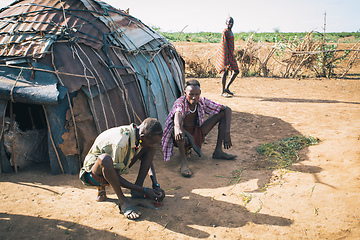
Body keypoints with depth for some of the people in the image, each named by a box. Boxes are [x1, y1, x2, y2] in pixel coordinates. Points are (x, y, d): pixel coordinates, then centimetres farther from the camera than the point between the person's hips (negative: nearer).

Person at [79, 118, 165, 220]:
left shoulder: (140, 136, -13)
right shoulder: (121, 142, -35)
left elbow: (148, 161, 3)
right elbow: (115, 175, -28)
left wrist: (156, 186, -10)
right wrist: (144, 190, -26)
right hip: (92, 174, -7)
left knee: (151, 148, -8)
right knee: (105, 158, -44)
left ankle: (136, 190, -8)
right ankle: (122, 201, -26)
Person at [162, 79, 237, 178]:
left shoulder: (202, 102, -11)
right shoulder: (180, 103, -23)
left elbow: (227, 109, -9)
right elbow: (177, 115, -48)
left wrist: (227, 133, -19)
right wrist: (178, 128, -72)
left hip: (197, 134, 5)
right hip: (183, 138, -5)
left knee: (223, 113, -5)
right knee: (179, 123, -40)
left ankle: (218, 151, -5)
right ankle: (183, 161, -37)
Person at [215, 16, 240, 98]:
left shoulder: (230, 32, 17)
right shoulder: (225, 32, -12)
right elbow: (224, 45, -19)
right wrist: (226, 58, -25)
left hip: (230, 55, 10)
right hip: (225, 55, -10)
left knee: (236, 71, 8)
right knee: (225, 72, -6)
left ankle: (227, 88, 16)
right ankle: (223, 92, 2)